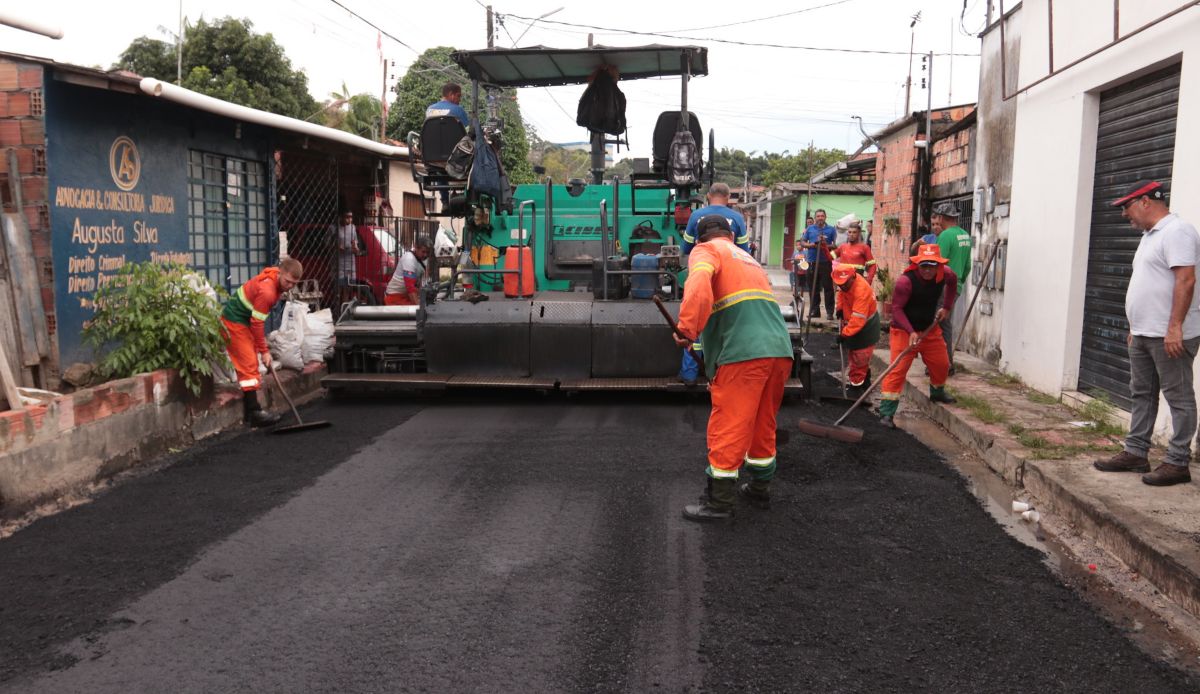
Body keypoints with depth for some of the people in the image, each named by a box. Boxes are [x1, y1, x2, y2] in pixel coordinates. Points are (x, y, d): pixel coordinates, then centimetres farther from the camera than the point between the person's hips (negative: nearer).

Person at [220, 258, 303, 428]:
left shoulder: (275, 277, -1)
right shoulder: (267, 291, -30)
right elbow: (256, 323, -24)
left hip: (244, 320, 10)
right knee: (248, 364, -14)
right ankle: (254, 413, -15)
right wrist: (264, 351, -17)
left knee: (251, 364, 10)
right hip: (234, 321, -10)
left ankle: (249, 410, 15)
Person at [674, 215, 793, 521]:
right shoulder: (749, 258, 32)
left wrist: (687, 327, -21)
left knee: (728, 427, 1)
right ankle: (760, 489, 32)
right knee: (763, 422, 20)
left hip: (744, 352, -7)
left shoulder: (706, 250, 9)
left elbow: (699, 281, -16)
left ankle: (719, 502, 8)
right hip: (780, 349, 7)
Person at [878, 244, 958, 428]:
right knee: (898, 369, -14)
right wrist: (911, 332, -34)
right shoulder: (906, 280, -26)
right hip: (904, 330, -6)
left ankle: (937, 392, 48)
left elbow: (953, 282, 20)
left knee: (941, 364, 16)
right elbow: (896, 308, -25)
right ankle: (886, 412, -13)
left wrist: (946, 307, 13)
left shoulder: (945, 274, -6)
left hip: (931, 328, 6)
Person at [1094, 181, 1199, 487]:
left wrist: (1174, 327, -25)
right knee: (1141, 395, 14)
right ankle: (1136, 453, 21)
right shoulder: (1150, 235, 18)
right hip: (1143, 335, 10)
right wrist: (1136, 328, 22)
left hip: (1170, 336, -10)